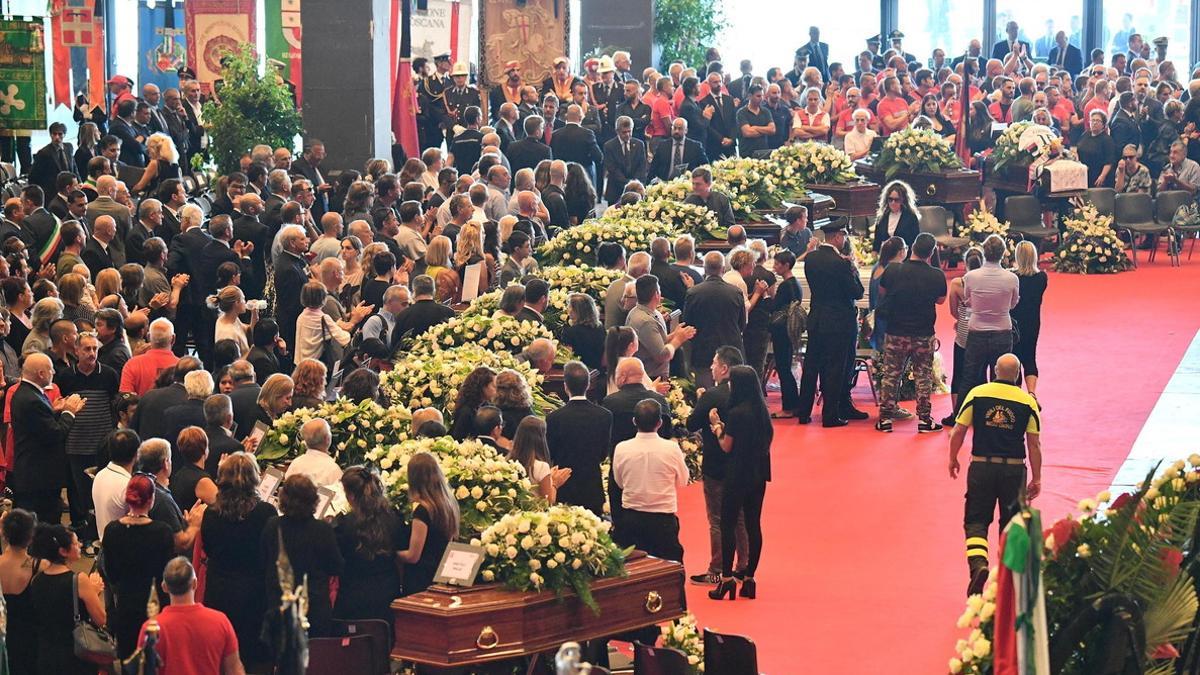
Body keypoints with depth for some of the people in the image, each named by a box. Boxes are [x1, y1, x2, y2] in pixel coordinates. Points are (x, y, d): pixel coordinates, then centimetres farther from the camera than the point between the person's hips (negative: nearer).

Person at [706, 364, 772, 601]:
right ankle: (749, 578, 13)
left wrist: (716, 426, 5)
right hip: (758, 474, 7)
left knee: (728, 524, 1)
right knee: (753, 524, 9)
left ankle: (727, 578, -1)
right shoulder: (762, 410, 4)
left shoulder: (736, 413, -17)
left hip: (738, 475, -7)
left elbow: (727, 446, -10)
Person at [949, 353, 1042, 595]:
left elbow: (958, 431, -1)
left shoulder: (977, 394, -3)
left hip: (981, 466, 0)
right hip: (1014, 469, 0)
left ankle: (978, 564, -17)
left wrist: (953, 459, 15)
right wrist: (1036, 479, 7)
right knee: (1011, 523, 15)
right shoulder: (1028, 402, -3)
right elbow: (1034, 444, -1)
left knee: (976, 520, 7)